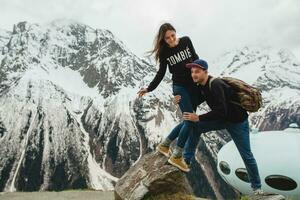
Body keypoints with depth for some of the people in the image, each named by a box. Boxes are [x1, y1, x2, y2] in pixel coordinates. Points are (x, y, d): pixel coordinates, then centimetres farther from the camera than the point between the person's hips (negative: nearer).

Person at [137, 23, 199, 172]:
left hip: (194, 85, 5)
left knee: (188, 121, 6)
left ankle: (164, 145, 21)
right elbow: (161, 73, 2)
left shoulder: (186, 41, -1)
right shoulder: (164, 52, -6)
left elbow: (195, 58, 13)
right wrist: (149, 88, -2)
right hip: (180, 88, -4)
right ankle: (176, 157, 3)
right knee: (190, 121, -11)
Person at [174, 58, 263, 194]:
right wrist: (181, 101, -14)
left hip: (237, 121, -7)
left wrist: (199, 118, -32)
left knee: (246, 155, 1)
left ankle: (257, 187, 23)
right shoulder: (201, 86, -4)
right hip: (222, 118, 8)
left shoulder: (215, 85, -30)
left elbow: (221, 111, -35)